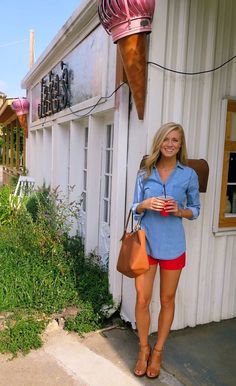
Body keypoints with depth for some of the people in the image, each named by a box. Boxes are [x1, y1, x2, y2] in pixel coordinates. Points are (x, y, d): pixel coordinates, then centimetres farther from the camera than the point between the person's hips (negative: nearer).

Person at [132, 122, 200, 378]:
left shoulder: (189, 175, -3)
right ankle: (143, 349, 32)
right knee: (142, 300, 7)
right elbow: (135, 209, 4)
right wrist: (145, 205, -17)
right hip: (146, 243, 1)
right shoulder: (145, 173, 1)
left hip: (172, 246, 0)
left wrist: (180, 211, -15)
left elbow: (195, 209, 5)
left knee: (167, 300, 13)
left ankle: (157, 352, 34)